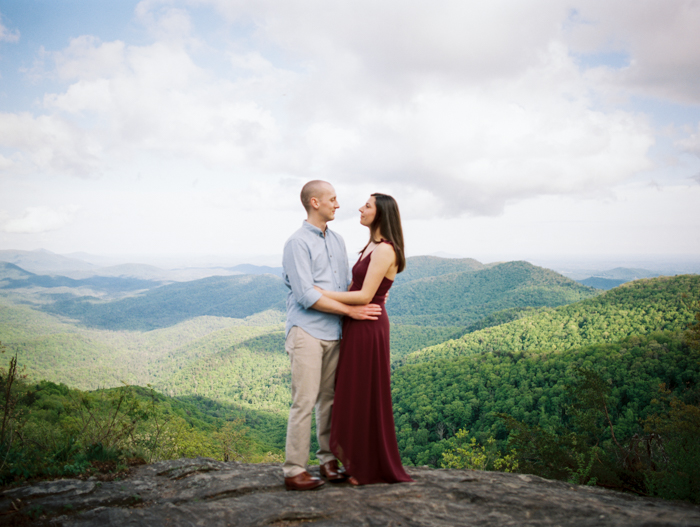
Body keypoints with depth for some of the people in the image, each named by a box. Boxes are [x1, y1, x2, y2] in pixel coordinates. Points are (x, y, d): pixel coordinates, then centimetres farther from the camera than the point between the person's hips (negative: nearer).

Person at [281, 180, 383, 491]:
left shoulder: (337, 241, 17)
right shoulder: (298, 243, -7)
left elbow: (347, 286, 18)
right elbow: (307, 296, -15)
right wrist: (350, 310, -11)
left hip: (334, 332, 7)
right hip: (307, 331, -7)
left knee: (330, 398, 9)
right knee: (305, 401, -6)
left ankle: (328, 459, 20)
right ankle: (294, 470, 1)